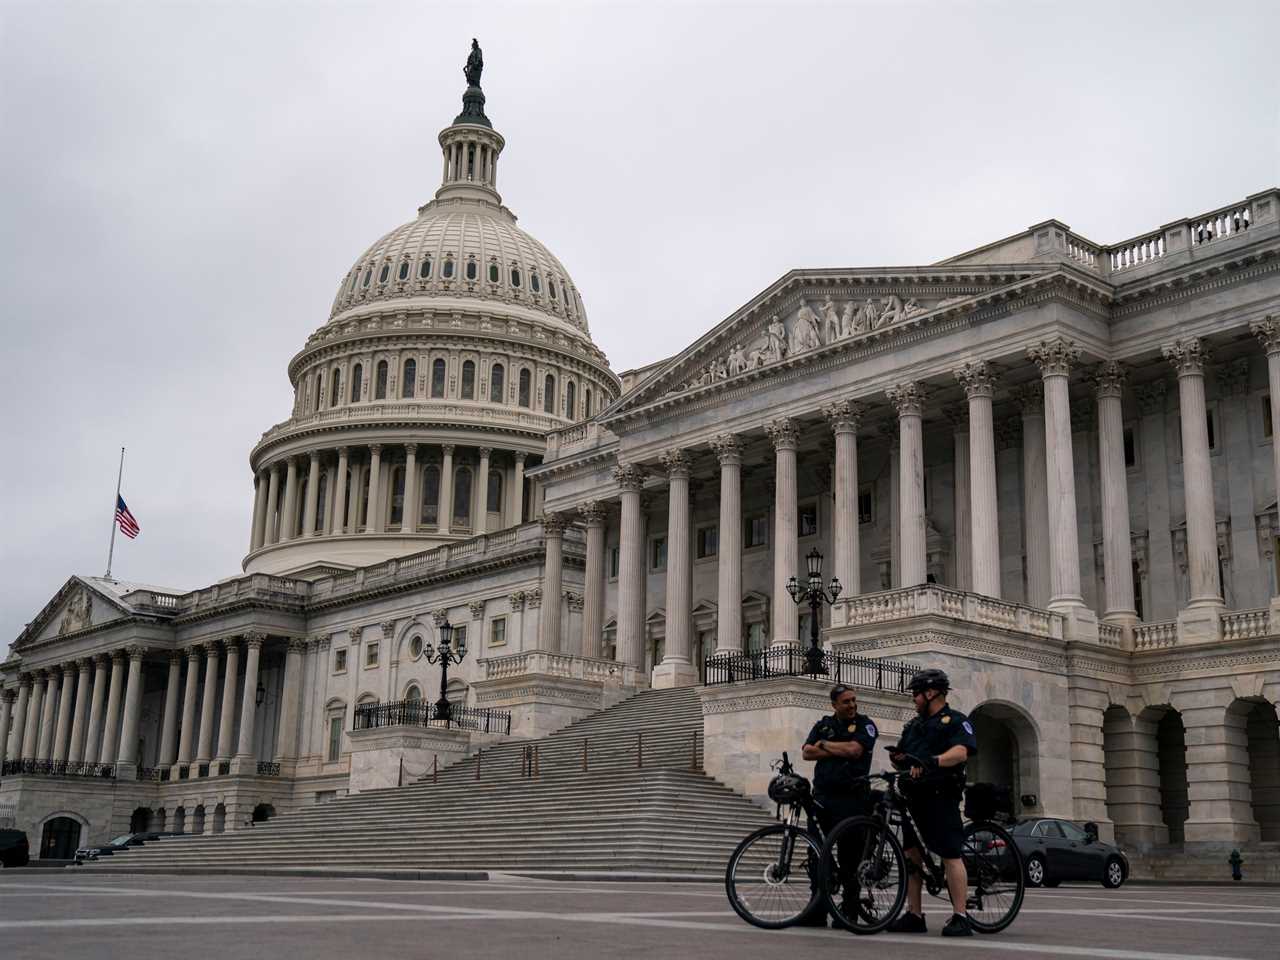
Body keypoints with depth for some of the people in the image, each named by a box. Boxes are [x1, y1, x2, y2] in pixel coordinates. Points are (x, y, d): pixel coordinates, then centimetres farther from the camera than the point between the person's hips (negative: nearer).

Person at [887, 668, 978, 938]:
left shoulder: (955, 721, 1)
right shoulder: (913, 725, 24)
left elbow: (961, 751, -17)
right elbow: (900, 756, 23)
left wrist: (931, 761, -33)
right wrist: (898, 758, -2)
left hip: (941, 797, -8)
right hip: (914, 797, 8)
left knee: (950, 855, -9)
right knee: (911, 855, 6)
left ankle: (960, 918, -8)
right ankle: (913, 916, 11)